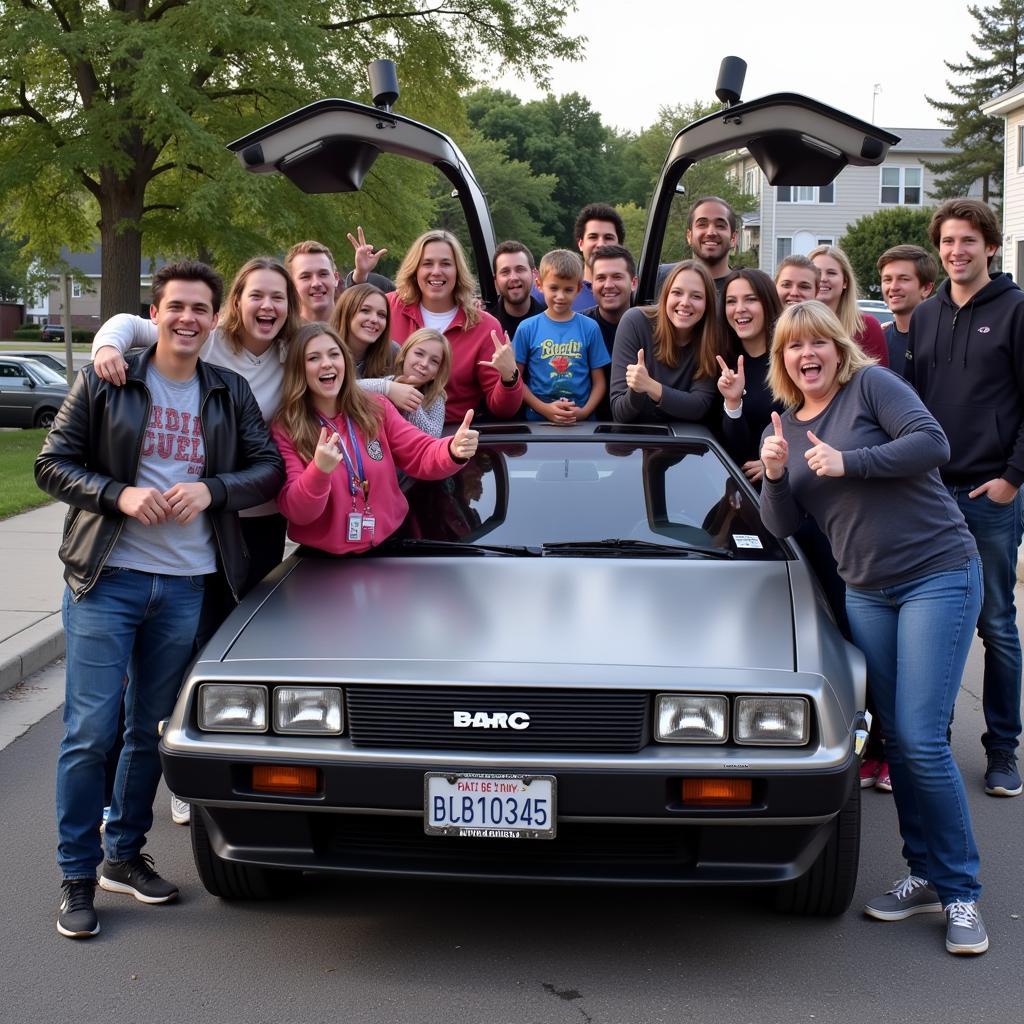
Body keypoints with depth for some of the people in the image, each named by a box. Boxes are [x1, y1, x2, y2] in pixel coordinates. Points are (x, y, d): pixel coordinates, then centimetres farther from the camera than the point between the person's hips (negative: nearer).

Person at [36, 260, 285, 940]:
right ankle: (78, 876, 7)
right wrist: (118, 494, -17)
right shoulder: (106, 383, 0)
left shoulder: (231, 394, 8)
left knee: (151, 730, 12)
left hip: (185, 583, 3)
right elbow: (53, 464, -1)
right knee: (91, 731, -4)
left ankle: (125, 855, 27)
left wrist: (212, 489, -12)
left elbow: (270, 467, 5)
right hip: (107, 578, -3)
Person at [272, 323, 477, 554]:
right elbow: (295, 512, -11)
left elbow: (421, 455, 0)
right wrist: (319, 471, -29)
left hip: (388, 547, 1)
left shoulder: (376, 409, 6)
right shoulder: (285, 429, -4)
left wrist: (454, 450, -21)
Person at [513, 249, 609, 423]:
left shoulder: (590, 328, 6)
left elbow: (599, 382, 8)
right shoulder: (527, 329, 4)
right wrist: (544, 409, -7)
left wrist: (585, 412, -7)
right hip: (537, 419, -1)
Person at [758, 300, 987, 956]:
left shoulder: (871, 384, -4)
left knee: (922, 739, -11)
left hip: (938, 573, -6)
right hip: (866, 590, 6)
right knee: (897, 740, 7)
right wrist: (775, 476, -9)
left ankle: (962, 891, 1)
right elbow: (783, 527, 9)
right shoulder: (788, 426, 12)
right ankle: (927, 875, 20)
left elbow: (933, 443, -17)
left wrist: (848, 463, -20)